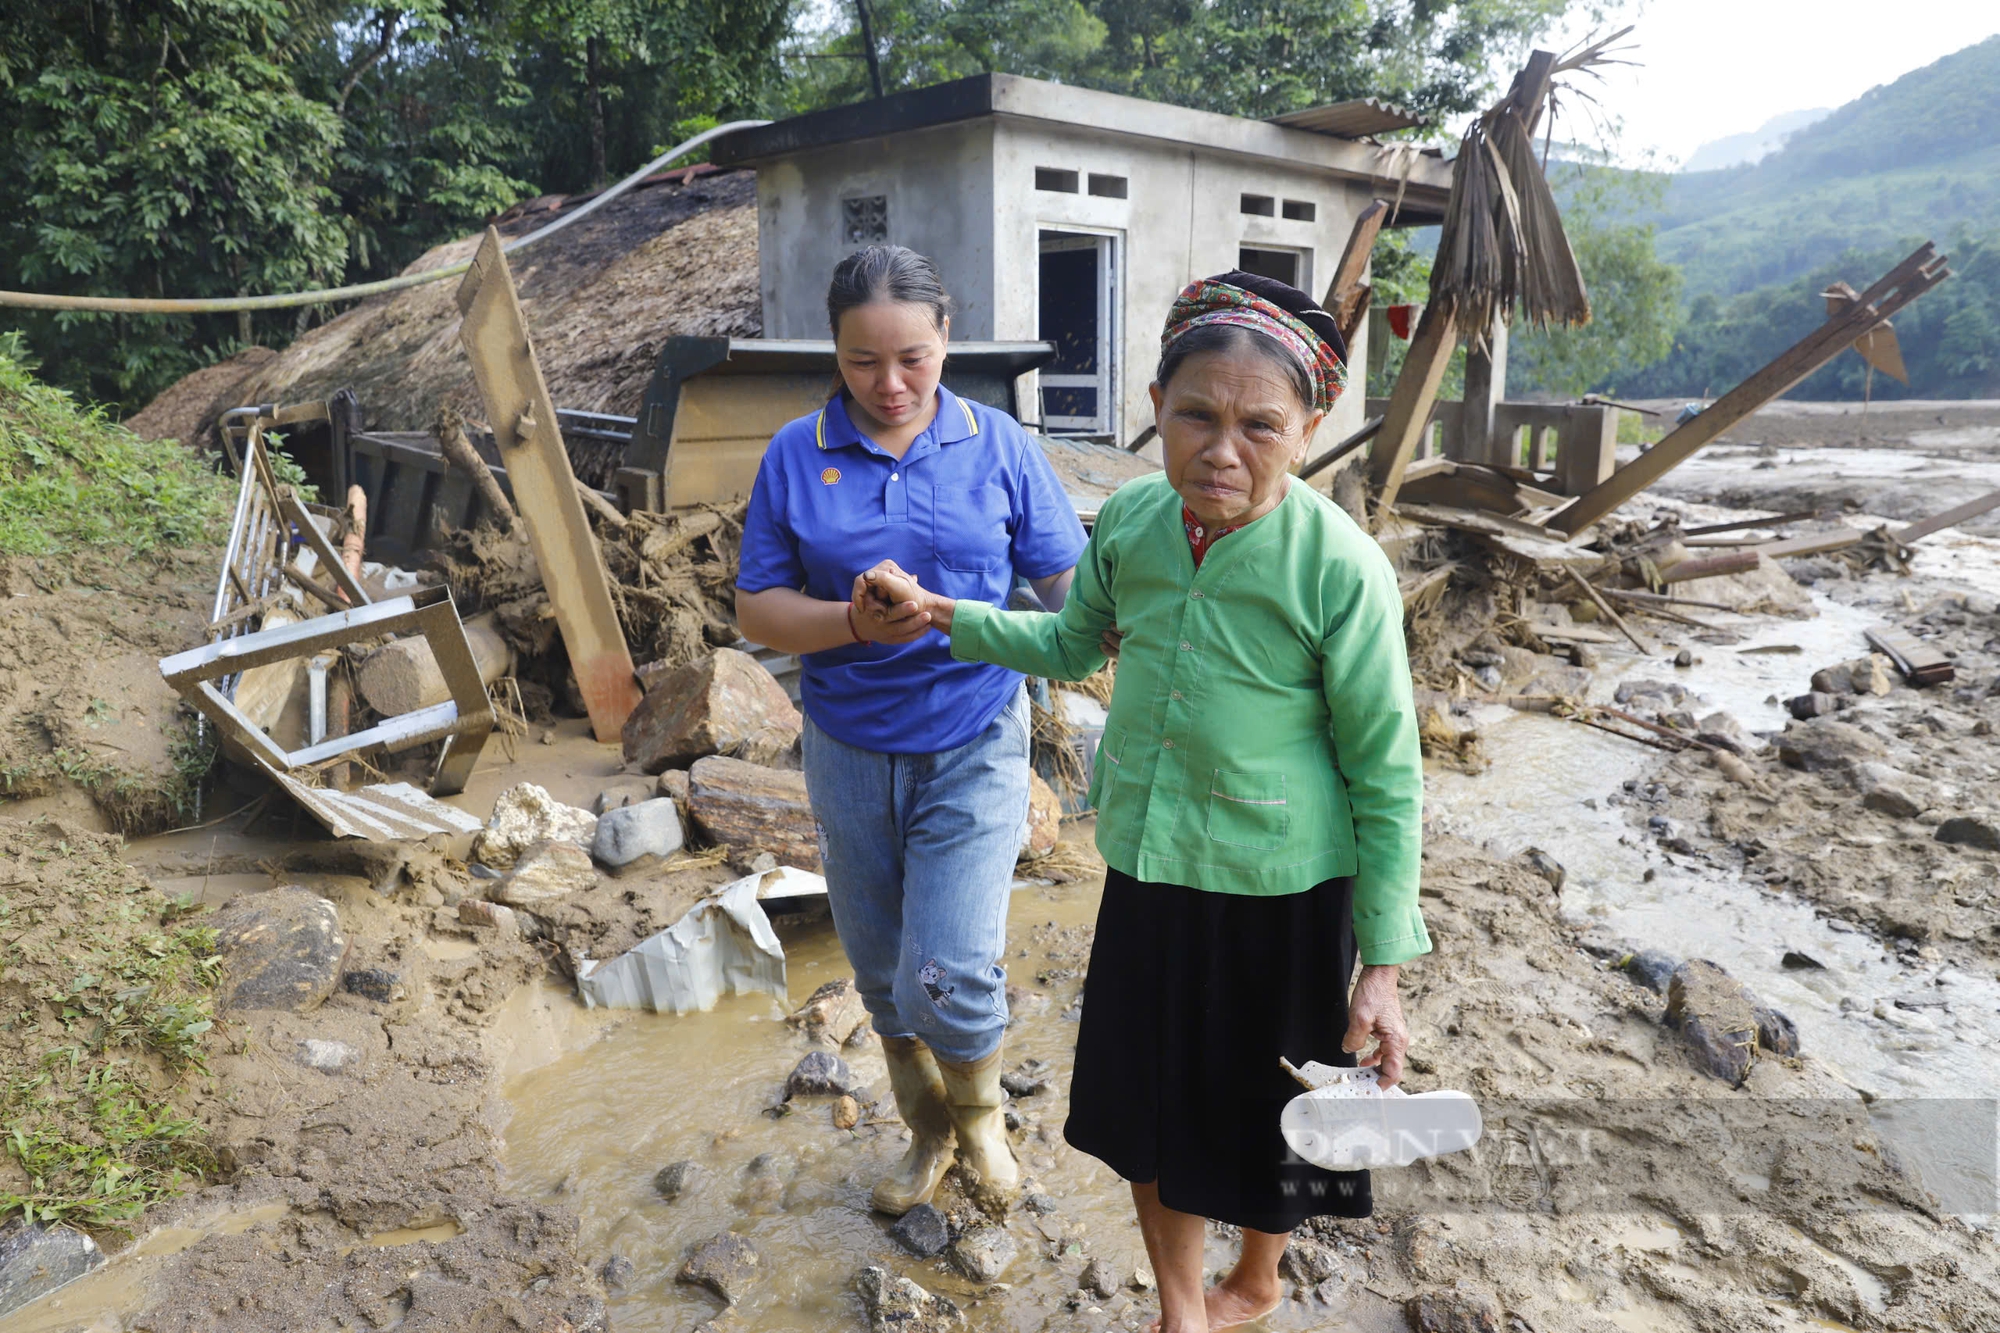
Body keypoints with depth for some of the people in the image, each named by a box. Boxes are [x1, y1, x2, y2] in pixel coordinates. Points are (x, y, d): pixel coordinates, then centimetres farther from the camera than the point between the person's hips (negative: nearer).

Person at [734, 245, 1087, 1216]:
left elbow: (1067, 590, -1)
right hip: (849, 751, 3)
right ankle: (931, 1130, 42)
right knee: (881, 973, 15)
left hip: (973, 746, -2)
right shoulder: (795, 457, -2)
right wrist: (853, 623, -20)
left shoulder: (998, 445, -4)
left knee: (946, 978, -9)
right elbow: (758, 608, -3)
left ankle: (979, 1106, 26)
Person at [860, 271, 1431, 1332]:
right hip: (1146, 875, 4)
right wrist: (948, 615, 2)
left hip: (1279, 896, -4)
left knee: (1266, 1114, 19)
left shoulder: (1340, 568, -22)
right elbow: (1073, 646, 13)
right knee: (1149, 1105, 20)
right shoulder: (1130, 519, -8)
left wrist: (1382, 966, -11)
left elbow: (1387, 779, -13)